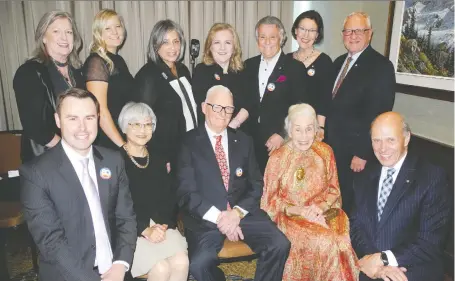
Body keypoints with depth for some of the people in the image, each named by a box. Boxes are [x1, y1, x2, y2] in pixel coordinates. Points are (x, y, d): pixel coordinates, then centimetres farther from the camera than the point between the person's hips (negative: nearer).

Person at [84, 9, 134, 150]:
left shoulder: (119, 60, 10)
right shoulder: (96, 62, -14)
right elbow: (100, 111, -20)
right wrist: (123, 145, -18)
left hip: (128, 136, 8)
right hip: (107, 142, -8)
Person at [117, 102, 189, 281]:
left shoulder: (157, 157, 11)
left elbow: (169, 196, 9)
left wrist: (164, 224, -8)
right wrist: (145, 230, -17)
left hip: (161, 225, 4)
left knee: (181, 262, -21)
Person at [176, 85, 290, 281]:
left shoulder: (244, 141, 12)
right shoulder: (188, 142, 0)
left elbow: (256, 184, 8)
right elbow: (186, 191, -6)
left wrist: (237, 212, -9)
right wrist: (217, 216, -16)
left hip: (242, 212, 3)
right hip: (205, 217, -3)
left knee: (279, 245, -20)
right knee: (199, 263, -29)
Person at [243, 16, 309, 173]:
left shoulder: (295, 68, -5)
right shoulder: (249, 65, 8)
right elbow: (245, 101, 11)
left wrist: (282, 134, -14)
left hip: (281, 144, -3)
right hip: (252, 141, 4)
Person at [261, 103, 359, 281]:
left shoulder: (325, 152, 0)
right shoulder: (277, 158, -9)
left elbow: (333, 189, 7)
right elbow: (270, 200, -3)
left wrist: (320, 206, -13)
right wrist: (298, 210, -17)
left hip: (323, 212, 3)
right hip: (291, 217, -3)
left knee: (344, 239, -23)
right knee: (325, 242, -27)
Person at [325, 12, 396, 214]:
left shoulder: (381, 66, -13)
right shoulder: (339, 62, 11)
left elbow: (378, 115, -18)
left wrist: (363, 154, -19)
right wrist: (325, 138, 8)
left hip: (355, 151, -6)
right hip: (331, 146, 7)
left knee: (351, 203, 9)